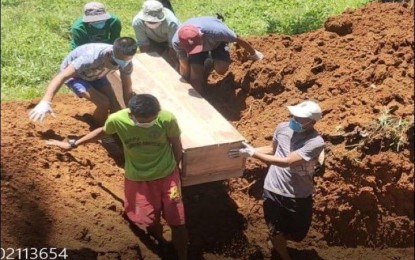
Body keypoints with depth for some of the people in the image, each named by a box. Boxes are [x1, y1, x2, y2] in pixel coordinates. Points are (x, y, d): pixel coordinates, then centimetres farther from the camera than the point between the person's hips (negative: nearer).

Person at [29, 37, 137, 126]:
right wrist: (45, 102, -56)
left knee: (116, 107, -9)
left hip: (94, 74, 5)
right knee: (104, 103, -23)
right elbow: (62, 76, -46)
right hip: (74, 74, -5)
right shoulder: (92, 57, -43)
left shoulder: (126, 62, -26)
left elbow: (127, 90, -11)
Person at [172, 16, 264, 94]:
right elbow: (184, 66, -21)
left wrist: (253, 54, -9)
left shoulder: (215, 31, -46)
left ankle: (210, 65, 13)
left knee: (221, 69, -22)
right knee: (195, 75, -18)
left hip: (217, 42, -1)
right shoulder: (177, 41, -39)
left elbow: (238, 39, -26)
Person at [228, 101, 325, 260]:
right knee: (276, 232, 14)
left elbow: (287, 162, -29)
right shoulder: (283, 128, -9)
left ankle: (277, 240, 52)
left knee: (298, 234, 18)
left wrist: (253, 154, -28)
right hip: (274, 190, 2)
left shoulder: (316, 143, -24)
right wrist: (249, 150, -4)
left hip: (299, 196, -2)